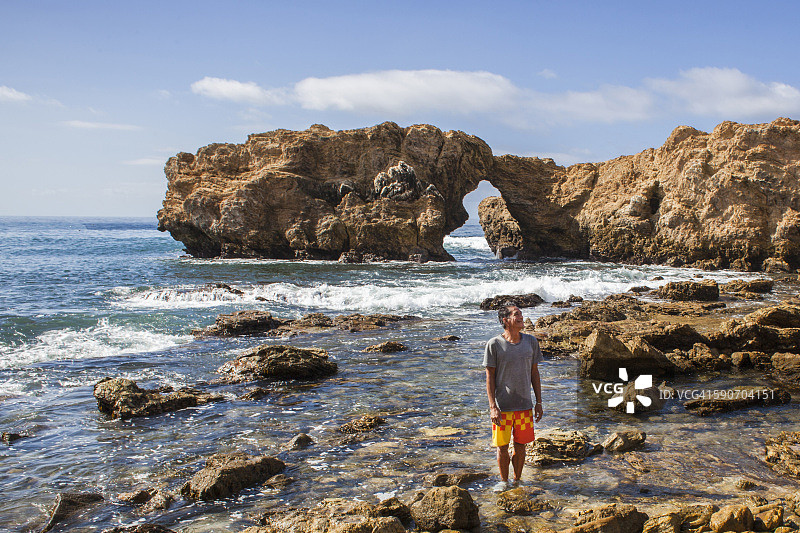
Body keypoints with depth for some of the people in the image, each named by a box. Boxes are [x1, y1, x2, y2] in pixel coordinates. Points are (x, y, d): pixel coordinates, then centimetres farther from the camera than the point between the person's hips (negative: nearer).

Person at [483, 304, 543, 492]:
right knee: (502, 447, 4)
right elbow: (490, 377, -5)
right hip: (502, 406, -3)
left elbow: (534, 373, 11)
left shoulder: (531, 342, 5)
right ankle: (504, 481, 22)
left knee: (520, 445, 10)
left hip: (524, 405, 3)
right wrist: (493, 407, -10)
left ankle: (518, 480, 27)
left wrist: (538, 402, 9)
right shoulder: (494, 344, -7)